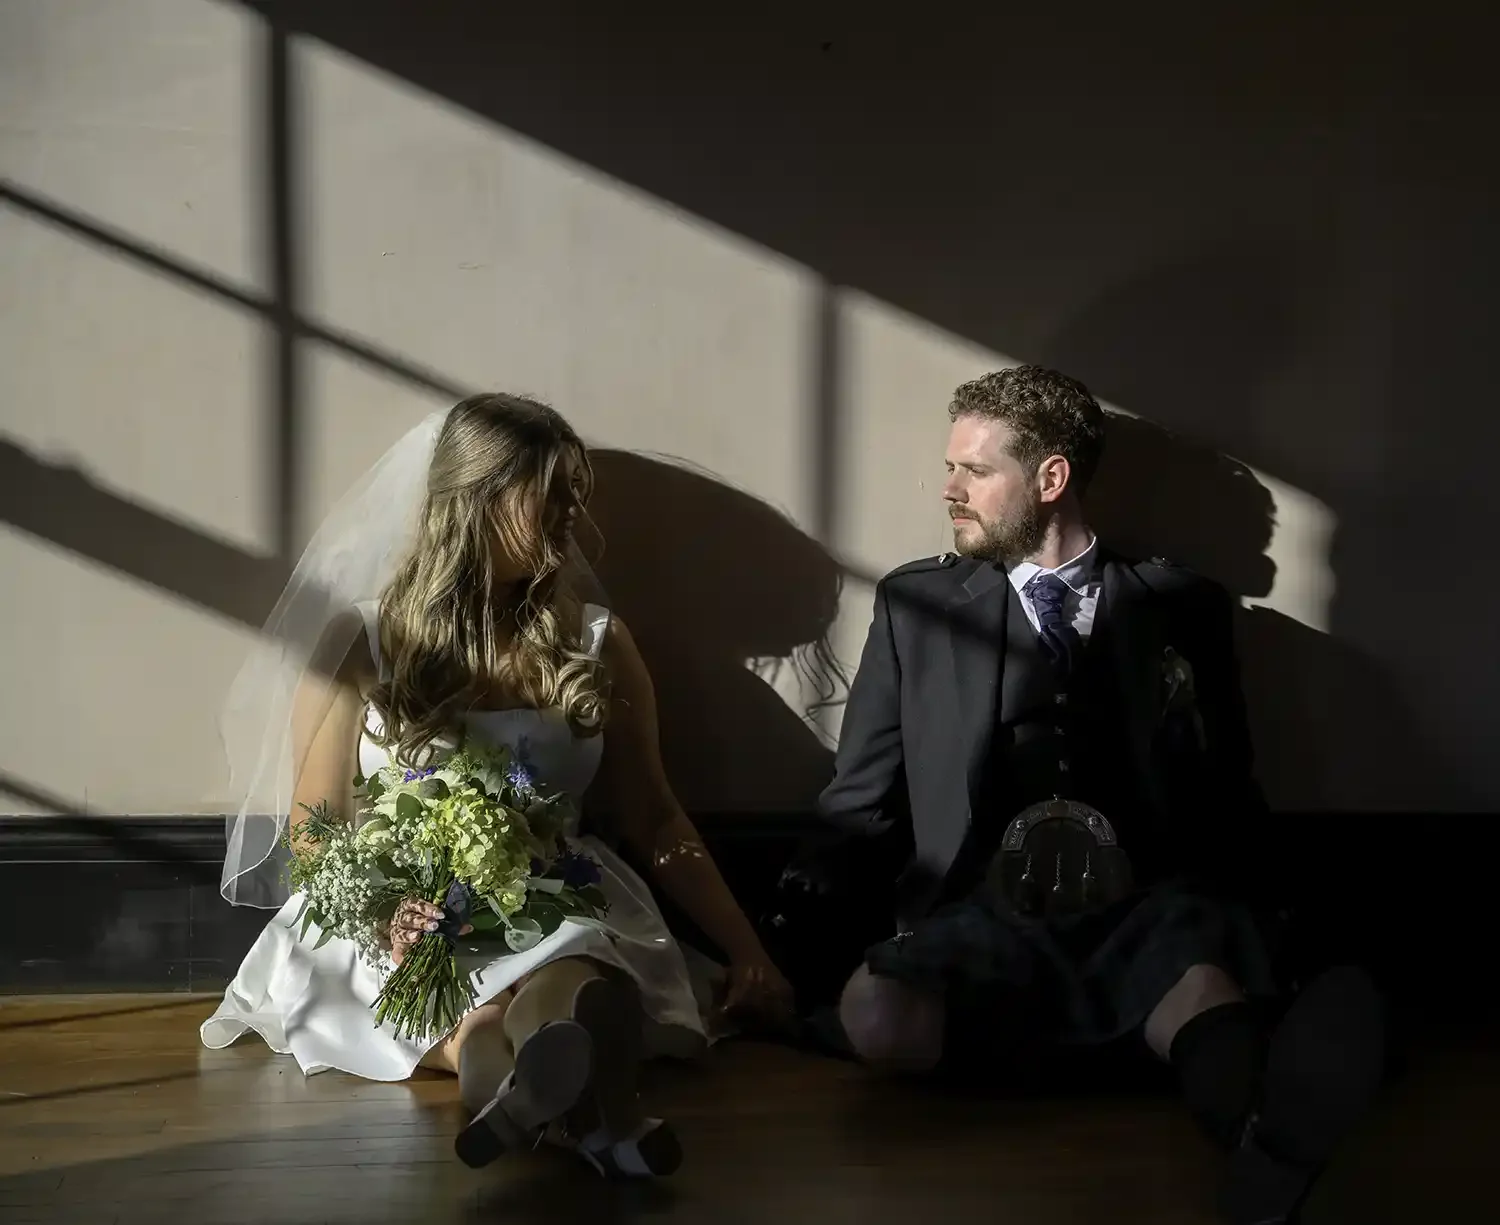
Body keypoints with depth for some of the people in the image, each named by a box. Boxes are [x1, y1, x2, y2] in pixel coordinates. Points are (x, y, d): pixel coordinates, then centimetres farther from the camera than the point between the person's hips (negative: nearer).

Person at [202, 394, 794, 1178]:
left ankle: (545, 1088, -72)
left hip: (561, 913, 1)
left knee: (565, 985, -39)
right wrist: (382, 914, -19)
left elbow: (653, 820, 14)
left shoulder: (597, 644, 11)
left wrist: (744, 949, 5)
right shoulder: (366, 640, 4)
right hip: (396, 918, 0)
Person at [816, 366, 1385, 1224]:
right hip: (986, 919, 1)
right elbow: (858, 808, 17)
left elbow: (1230, 804, 16)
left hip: (1149, 916, 0)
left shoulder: (1183, 607, 14)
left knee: (1202, 981, -36)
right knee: (876, 1013, -34)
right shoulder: (916, 603, 16)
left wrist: (1276, 915, -3)